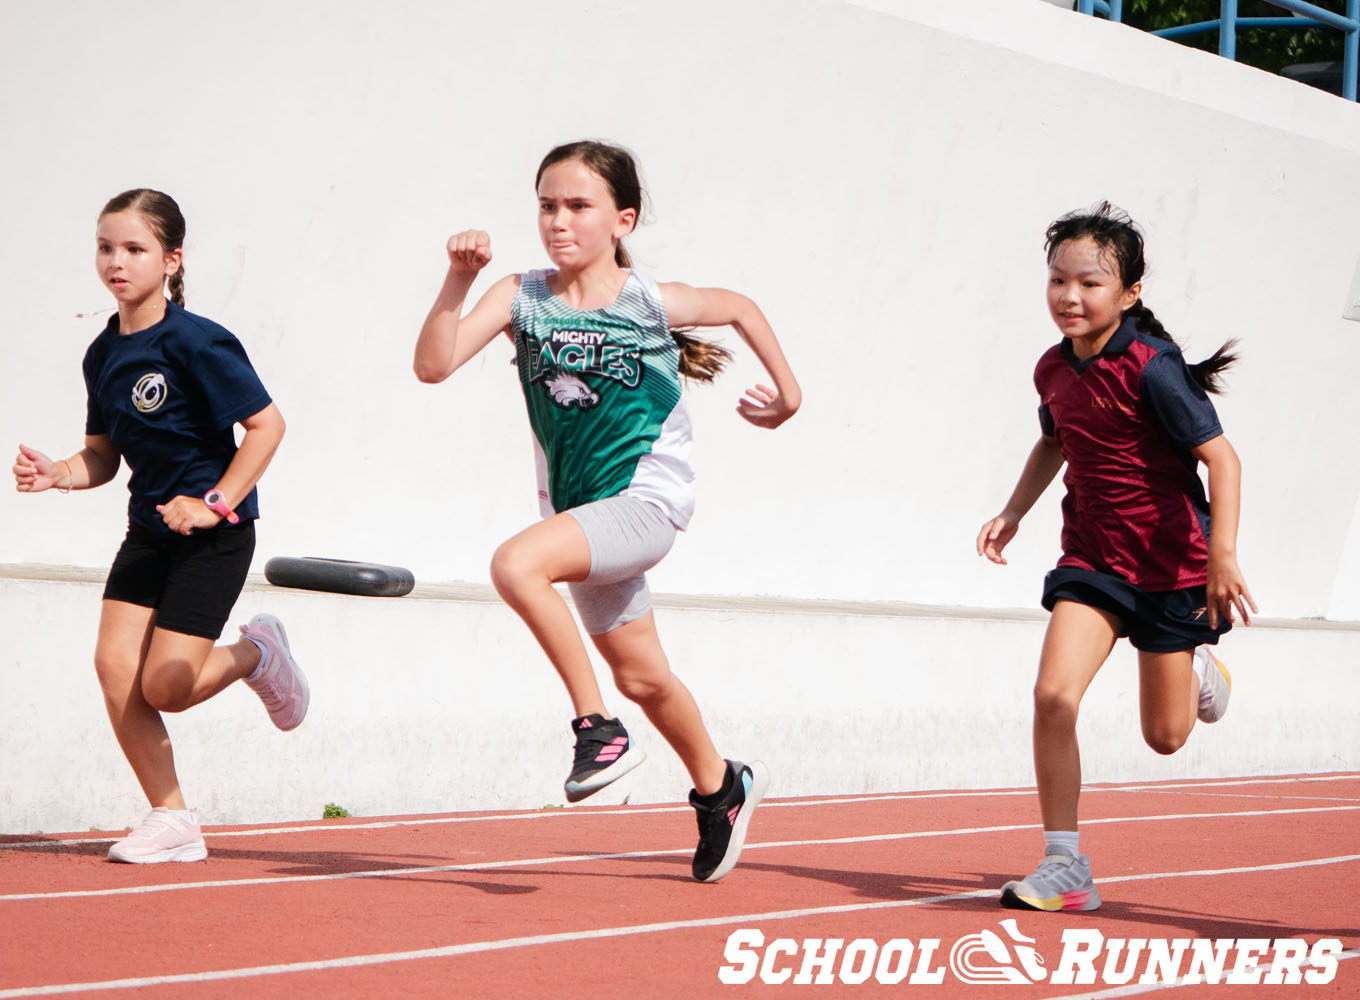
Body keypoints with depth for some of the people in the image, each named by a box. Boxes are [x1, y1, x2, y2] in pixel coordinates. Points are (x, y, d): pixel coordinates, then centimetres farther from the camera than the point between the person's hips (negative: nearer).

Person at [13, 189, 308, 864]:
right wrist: (57, 474, -9)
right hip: (150, 530, 7)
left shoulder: (194, 342, -17)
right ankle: (172, 821, 4)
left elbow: (266, 423, -16)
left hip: (213, 535, -7)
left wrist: (215, 503, -20)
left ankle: (256, 654, 21)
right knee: (113, 666, -8)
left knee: (165, 689, -12)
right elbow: (102, 455, 12)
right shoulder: (103, 354, 5)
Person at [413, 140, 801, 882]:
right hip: (581, 513, 5)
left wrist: (787, 392, 17)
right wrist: (458, 281, -27)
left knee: (517, 564, -30)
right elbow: (433, 364, -17)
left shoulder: (650, 302, -10)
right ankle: (720, 786, 43)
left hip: (648, 500, -5)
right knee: (640, 675, 18)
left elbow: (741, 308, 10)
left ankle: (598, 728, -18)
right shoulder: (521, 297, -5)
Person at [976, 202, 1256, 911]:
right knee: (1053, 693, -17)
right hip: (1092, 556, 4)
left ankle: (1197, 666, 44)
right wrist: (1014, 512, 13)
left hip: (1172, 564, -4)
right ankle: (1064, 865, -10)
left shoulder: (1150, 367, -20)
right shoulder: (1054, 369, 0)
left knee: (1165, 738, 8)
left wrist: (1222, 554, -30)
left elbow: (1221, 458, -21)